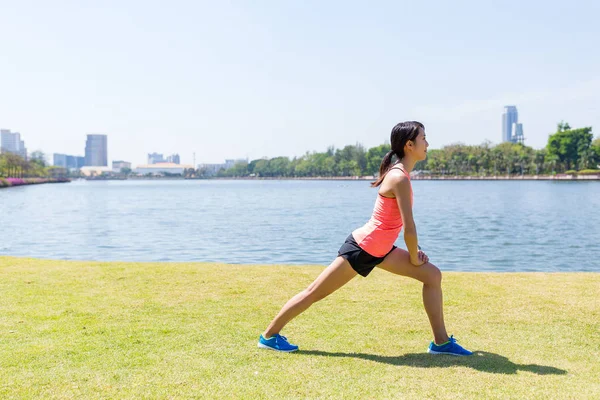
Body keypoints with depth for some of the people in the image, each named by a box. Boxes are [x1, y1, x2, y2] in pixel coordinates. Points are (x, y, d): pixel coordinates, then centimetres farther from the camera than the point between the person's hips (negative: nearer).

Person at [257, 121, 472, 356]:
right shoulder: (400, 178, -22)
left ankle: (441, 342, 12)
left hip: (380, 250, 10)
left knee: (433, 275, 6)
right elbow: (409, 229, -22)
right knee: (315, 293, 0)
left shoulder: (399, 173, 7)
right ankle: (269, 336, 15)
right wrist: (414, 258, -7)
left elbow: (405, 226, 17)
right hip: (361, 248, -10)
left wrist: (414, 252, 11)